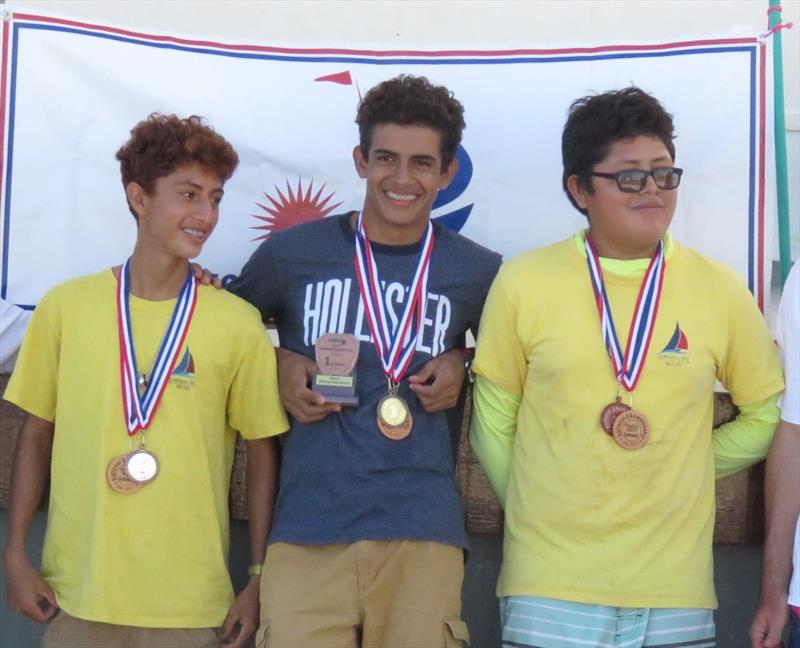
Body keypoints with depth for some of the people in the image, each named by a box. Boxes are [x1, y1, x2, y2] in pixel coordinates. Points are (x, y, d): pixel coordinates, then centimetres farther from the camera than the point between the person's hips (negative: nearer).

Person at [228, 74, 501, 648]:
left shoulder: (480, 273, 6)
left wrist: (463, 367, 2)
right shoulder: (291, 252, 5)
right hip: (306, 527, 0)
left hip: (422, 529, 1)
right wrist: (278, 365, 0)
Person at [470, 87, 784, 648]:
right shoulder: (523, 281, -3)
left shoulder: (720, 289, 1)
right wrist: (536, 509, 6)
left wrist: (681, 470, 5)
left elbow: (767, 415, 11)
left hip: (677, 591, 2)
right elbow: (493, 422, 5)